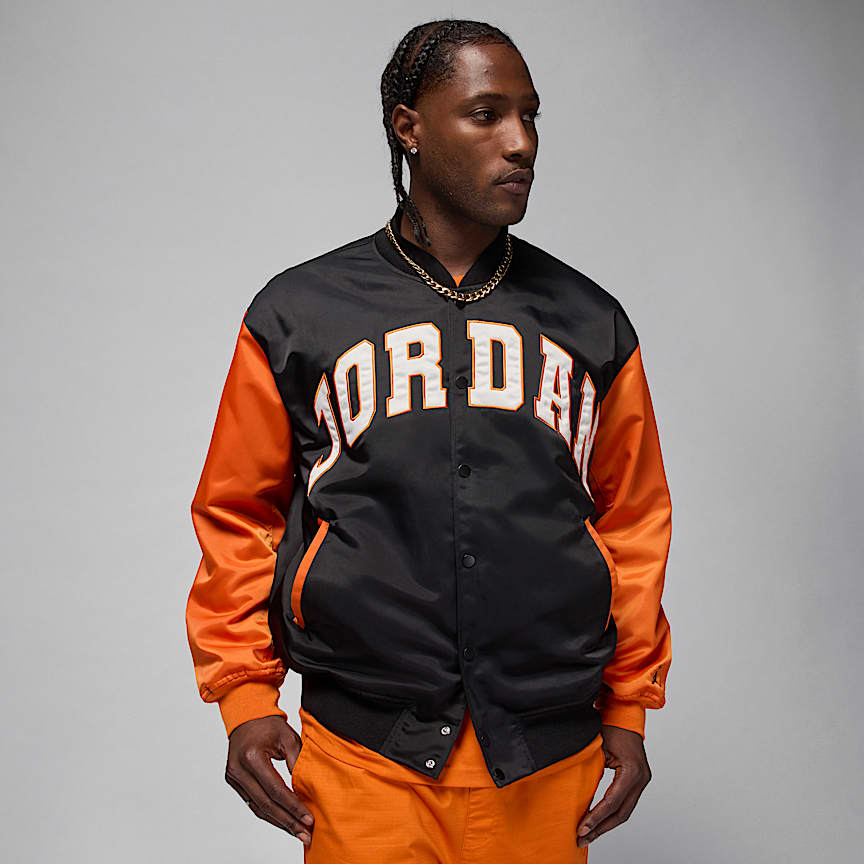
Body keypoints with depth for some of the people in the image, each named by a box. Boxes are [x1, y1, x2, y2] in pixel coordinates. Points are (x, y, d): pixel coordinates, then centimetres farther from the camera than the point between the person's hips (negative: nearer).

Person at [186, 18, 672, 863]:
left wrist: (629, 709, 10)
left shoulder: (591, 324, 7)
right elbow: (238, 516, 6)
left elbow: (632, 521, 11)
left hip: (550, 758, 2)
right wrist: (244, 697, -1)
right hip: (361, 751, -1)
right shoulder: (297, 315, 2)